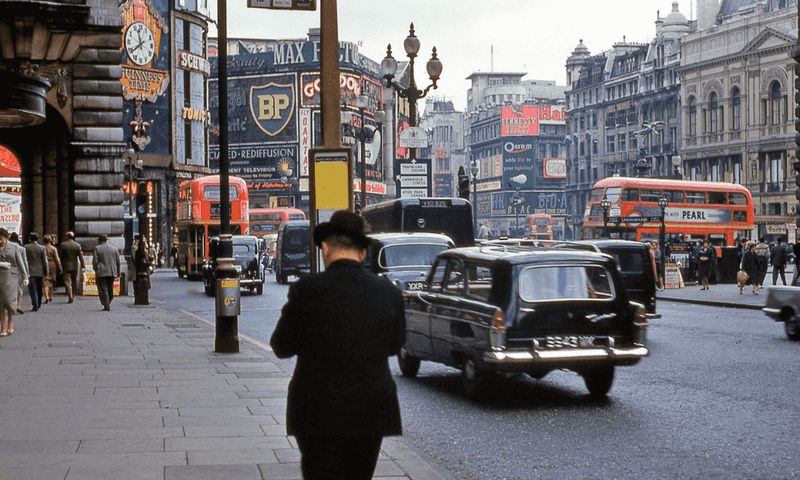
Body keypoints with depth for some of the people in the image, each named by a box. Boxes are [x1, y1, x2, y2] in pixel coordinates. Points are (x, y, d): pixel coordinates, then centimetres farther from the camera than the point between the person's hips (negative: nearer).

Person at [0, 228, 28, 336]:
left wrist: (24, 277, 8)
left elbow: (20, 263, 7)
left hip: (11, 276, -2)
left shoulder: (13, 247, 3)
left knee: (9, 300, -13)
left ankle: (11, 321, 13)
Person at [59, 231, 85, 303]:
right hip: (75, 266, 3)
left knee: (67, 282, -4)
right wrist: (83, 266, -3)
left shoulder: (62, 245, -6)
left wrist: (60, 266, 6)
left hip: (66, 266, -3)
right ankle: (73, 297, 23)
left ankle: (70, 298, -16)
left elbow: (59, 256, -2)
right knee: (74, 281, 14)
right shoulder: (77, 245, 0)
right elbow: (81, 256, -4)